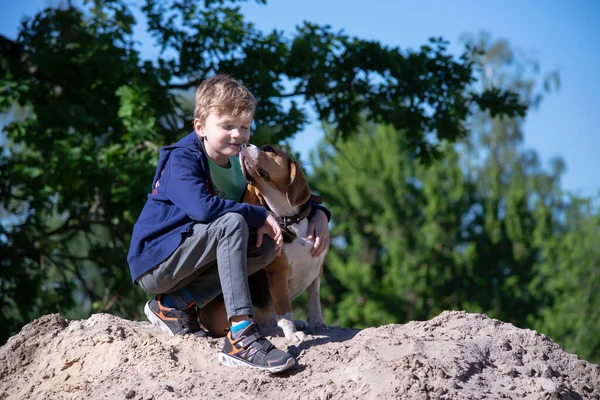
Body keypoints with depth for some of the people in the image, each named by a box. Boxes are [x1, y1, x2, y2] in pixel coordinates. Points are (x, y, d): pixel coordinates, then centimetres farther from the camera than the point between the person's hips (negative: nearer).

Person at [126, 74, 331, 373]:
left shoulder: (242, 163, 6)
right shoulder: (182, 160, -16)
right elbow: (201, 207, -35)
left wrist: (319, 214, -6)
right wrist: (260, 216, -28)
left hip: (184, 264, 8)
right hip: (153, 263, -8)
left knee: (266, 246, -13)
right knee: (232, 223, -30)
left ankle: (176, 304, -11)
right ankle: (241, 336, -40)